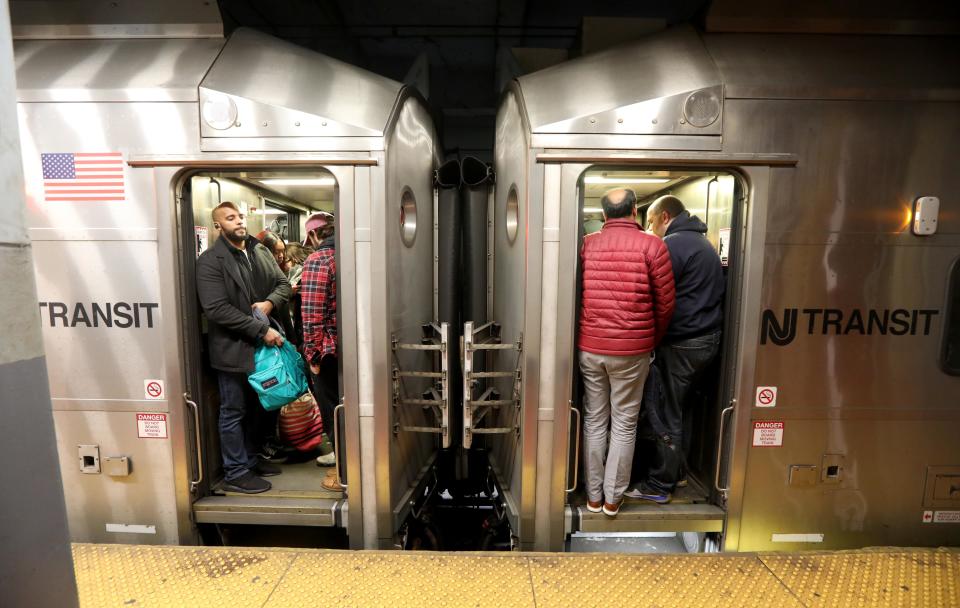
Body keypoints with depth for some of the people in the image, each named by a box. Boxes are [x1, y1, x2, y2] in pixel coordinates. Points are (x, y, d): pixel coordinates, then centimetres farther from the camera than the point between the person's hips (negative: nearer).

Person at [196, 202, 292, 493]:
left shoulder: (261, 252, 8)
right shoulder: (210, 261, -12)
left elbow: (283, 283, 13)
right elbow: (217, 309, -21)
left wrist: (270, 302, -9)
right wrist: (262, 330, -23)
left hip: (261, 346, 7)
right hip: (233, 349, -6)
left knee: (254, 409, 19)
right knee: (233, 412, 7)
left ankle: (249, 460, 37)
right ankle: (235, 473, 22)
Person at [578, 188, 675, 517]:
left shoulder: (587, 244, 1)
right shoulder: (651, 245, -5)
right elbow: (665, 303, -2)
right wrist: (652, 340, 14)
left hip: (589, 348, 2)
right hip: (632, 351, -2)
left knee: (594, 421, 13)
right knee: (624, 424, 12)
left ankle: (594, 496, 25)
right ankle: (613, 498, 24)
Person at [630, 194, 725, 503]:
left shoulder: (672, 244, -13)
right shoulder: (703, 243, 18)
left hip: (681, 343, -10)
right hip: (708, 338, 10)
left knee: (668, 414, 0)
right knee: (682, 407, 19)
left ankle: (660, 485, 11)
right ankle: (678, 472, 32)